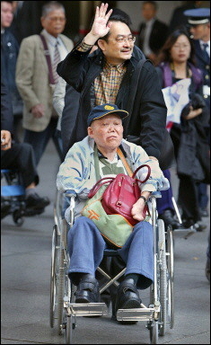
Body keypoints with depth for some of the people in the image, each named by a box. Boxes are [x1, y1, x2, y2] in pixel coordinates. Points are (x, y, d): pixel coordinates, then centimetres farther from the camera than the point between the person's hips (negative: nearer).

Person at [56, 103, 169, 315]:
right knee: (82, 224, -36)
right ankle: (86, 281, -50)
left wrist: (141, 201, -19)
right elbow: (65, 181, -1)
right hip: (94, 220, -1)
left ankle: (131, 284, -48)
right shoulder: (80, 151, 16)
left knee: (146, 228, -32)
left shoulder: (134, 152, 21)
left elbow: (153, 175, 2)